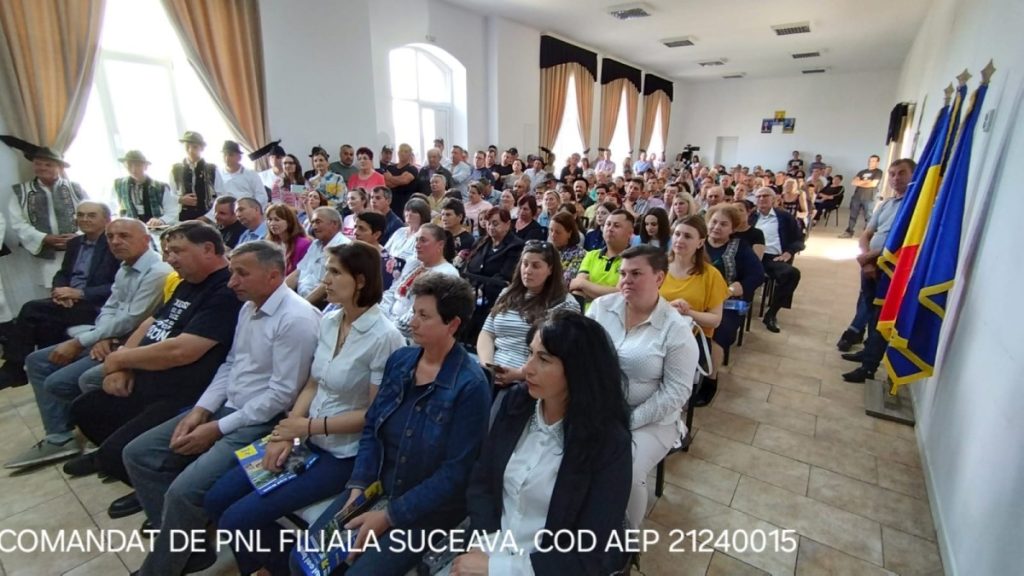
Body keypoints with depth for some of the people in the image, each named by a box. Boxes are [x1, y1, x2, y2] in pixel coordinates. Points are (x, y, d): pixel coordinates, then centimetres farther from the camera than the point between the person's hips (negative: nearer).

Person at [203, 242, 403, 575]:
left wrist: (308, 426, -14)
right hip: (309, 441, 8)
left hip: (344, 454, -7)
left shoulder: (384, 337, -23)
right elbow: (312, 385, 8)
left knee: (237, 520, -10)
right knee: (216, 501, 7)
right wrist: (288, 433, -6)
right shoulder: (329, 321, 2)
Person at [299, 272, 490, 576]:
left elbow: (455, 472, -18)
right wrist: (357, 486, -8)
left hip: (428, 508, -5)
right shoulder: (399, 359, -2)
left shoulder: (471, 385, -21)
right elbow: (372, 428, 5)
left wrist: (389, 516, -16)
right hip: (376, 487, 6)